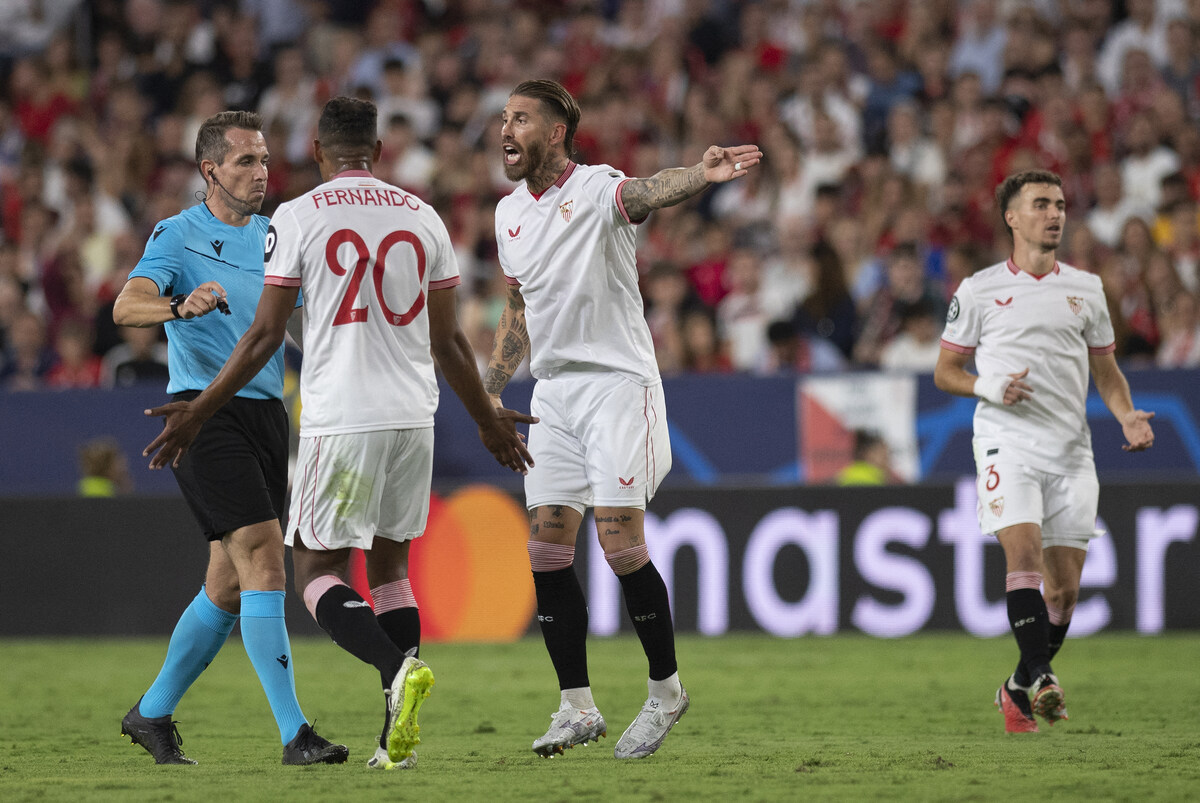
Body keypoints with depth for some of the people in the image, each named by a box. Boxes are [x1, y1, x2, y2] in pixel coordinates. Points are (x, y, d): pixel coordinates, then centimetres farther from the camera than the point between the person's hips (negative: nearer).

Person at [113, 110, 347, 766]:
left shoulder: (276, 237, 16)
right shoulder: (179, 234, -4)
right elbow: (126, 306, -18)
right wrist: (181, 305, -39)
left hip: (266, 411, 7)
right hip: (205, 412, -7)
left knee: (229, 587, 10)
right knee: (264, 558, -18)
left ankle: (153, 713, 26)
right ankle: (294, 733, -20)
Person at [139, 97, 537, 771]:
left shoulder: (298, 218, -3)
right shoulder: (423, 217, 9)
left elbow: (265, 336, -3)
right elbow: (449, 342, 12)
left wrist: (199, 412, 7)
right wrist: (489, 420, 26)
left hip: (340, 419, -4)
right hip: (414, 416, 4)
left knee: (319, 572, 3)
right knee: (391, 566, 15)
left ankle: (399, 666, -25)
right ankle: (398, 738, 5)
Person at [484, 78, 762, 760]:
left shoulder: (596, 190, -10)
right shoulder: (510, 214, 12)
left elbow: (648, 192, -33)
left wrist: (700, 175, -55)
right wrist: (491, 394, 17)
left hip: (618, 383, -7)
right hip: (555, 391, 7)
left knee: (620, 542, -13)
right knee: (547, 549, 0)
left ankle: (666, 688, 5)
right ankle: (578, 707, 7)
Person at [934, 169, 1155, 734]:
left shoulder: (1085, 289, 13)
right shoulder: (978, 291, 4)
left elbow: (1106, 370, 20)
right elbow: (945, 370, 9)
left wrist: (1128, 416, 0)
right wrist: (987, 387, -11)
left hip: (1071, 450, 3)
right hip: (1007, 445, -3)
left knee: (1064, 587, 0)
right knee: (1024, 552, -24)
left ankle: (1019, 690, 18)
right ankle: (1040, 678, -31)